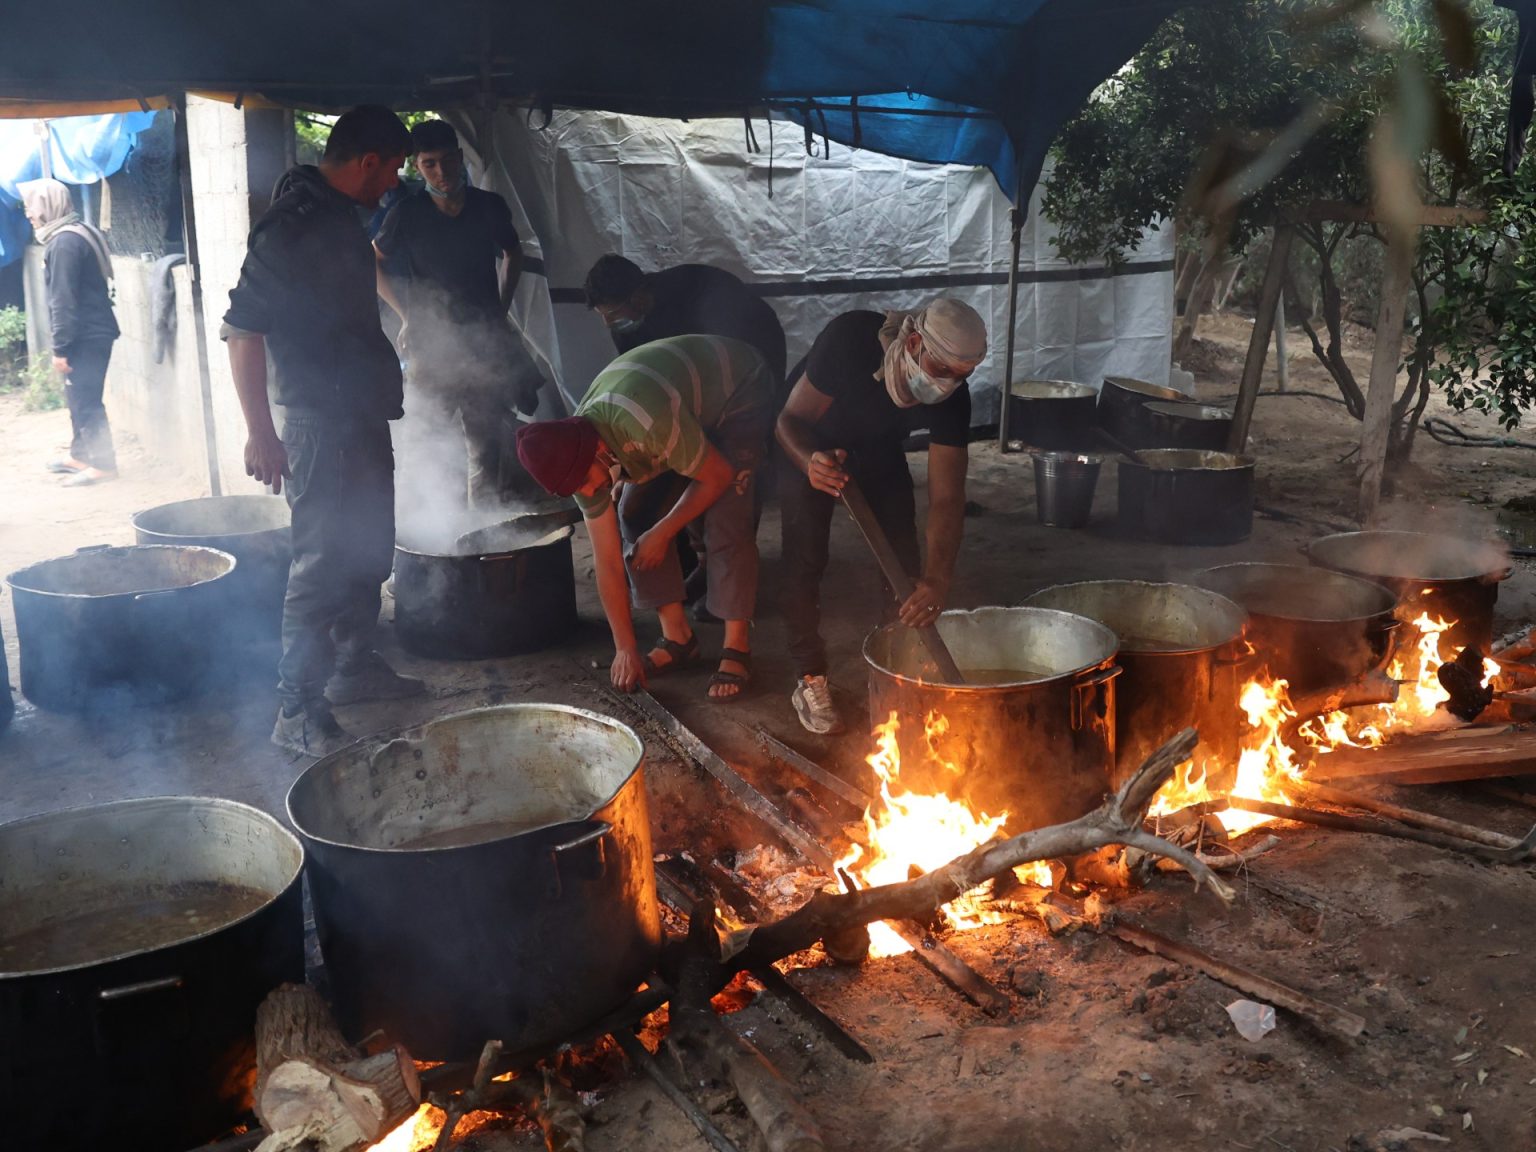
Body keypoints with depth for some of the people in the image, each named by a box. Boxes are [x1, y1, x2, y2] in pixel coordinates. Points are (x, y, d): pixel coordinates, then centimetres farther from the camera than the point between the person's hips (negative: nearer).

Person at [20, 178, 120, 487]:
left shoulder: (64, 242, -17)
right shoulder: (75, 233, 15)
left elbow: (63, 300, -20)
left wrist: (60, 347, -19)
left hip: (86, 336, -10)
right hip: (90, 332, 10)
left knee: (85, 399, -5)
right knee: (78, 397, 18)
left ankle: (102, 464, 0)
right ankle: (80, 454, 29)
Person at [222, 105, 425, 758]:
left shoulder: (339, 217, 13)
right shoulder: (290, 226, -17)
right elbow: (242, 328, -21)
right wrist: (260, 432, -23)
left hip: (362, 415, 10)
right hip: (320, 422, -10)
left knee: (369, 551, 18)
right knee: (322, 563, -8)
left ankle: (354, 667, 34)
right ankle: (297, 711, -1)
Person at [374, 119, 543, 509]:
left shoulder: (490, 207, 0)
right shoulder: (407, 213, -6)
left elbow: (512, 254, 19)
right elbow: (374, 262, 9)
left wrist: (501, 308, 9)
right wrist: (407, 315, 1)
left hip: (486, 344, 3)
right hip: (432, 344, -2)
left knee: (486, 446, 9)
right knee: (423, 441, -5)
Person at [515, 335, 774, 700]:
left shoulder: (648, 424, -43)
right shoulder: (576, 460, -18)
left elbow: (718, 475, -26)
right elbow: (608, 563, -12)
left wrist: (662, 534, -17)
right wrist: (626, 649, -11)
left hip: (740, 389, -6)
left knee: (724, 519, -21)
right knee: (635, 516, -4)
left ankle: (737, 648, -11)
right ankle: (677, 637, 6)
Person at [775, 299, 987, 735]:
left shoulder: (951, 398, -30)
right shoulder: (849, 338, -39)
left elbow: (947, 497, -32)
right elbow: (790, 419, -31)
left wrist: (937, 579, -46)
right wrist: (811, 462, -54)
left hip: (878, 450, 3)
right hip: (807, 443, -3)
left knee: (902, 555, -4)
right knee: (805, 557, -15)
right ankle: (810, 680, -3)